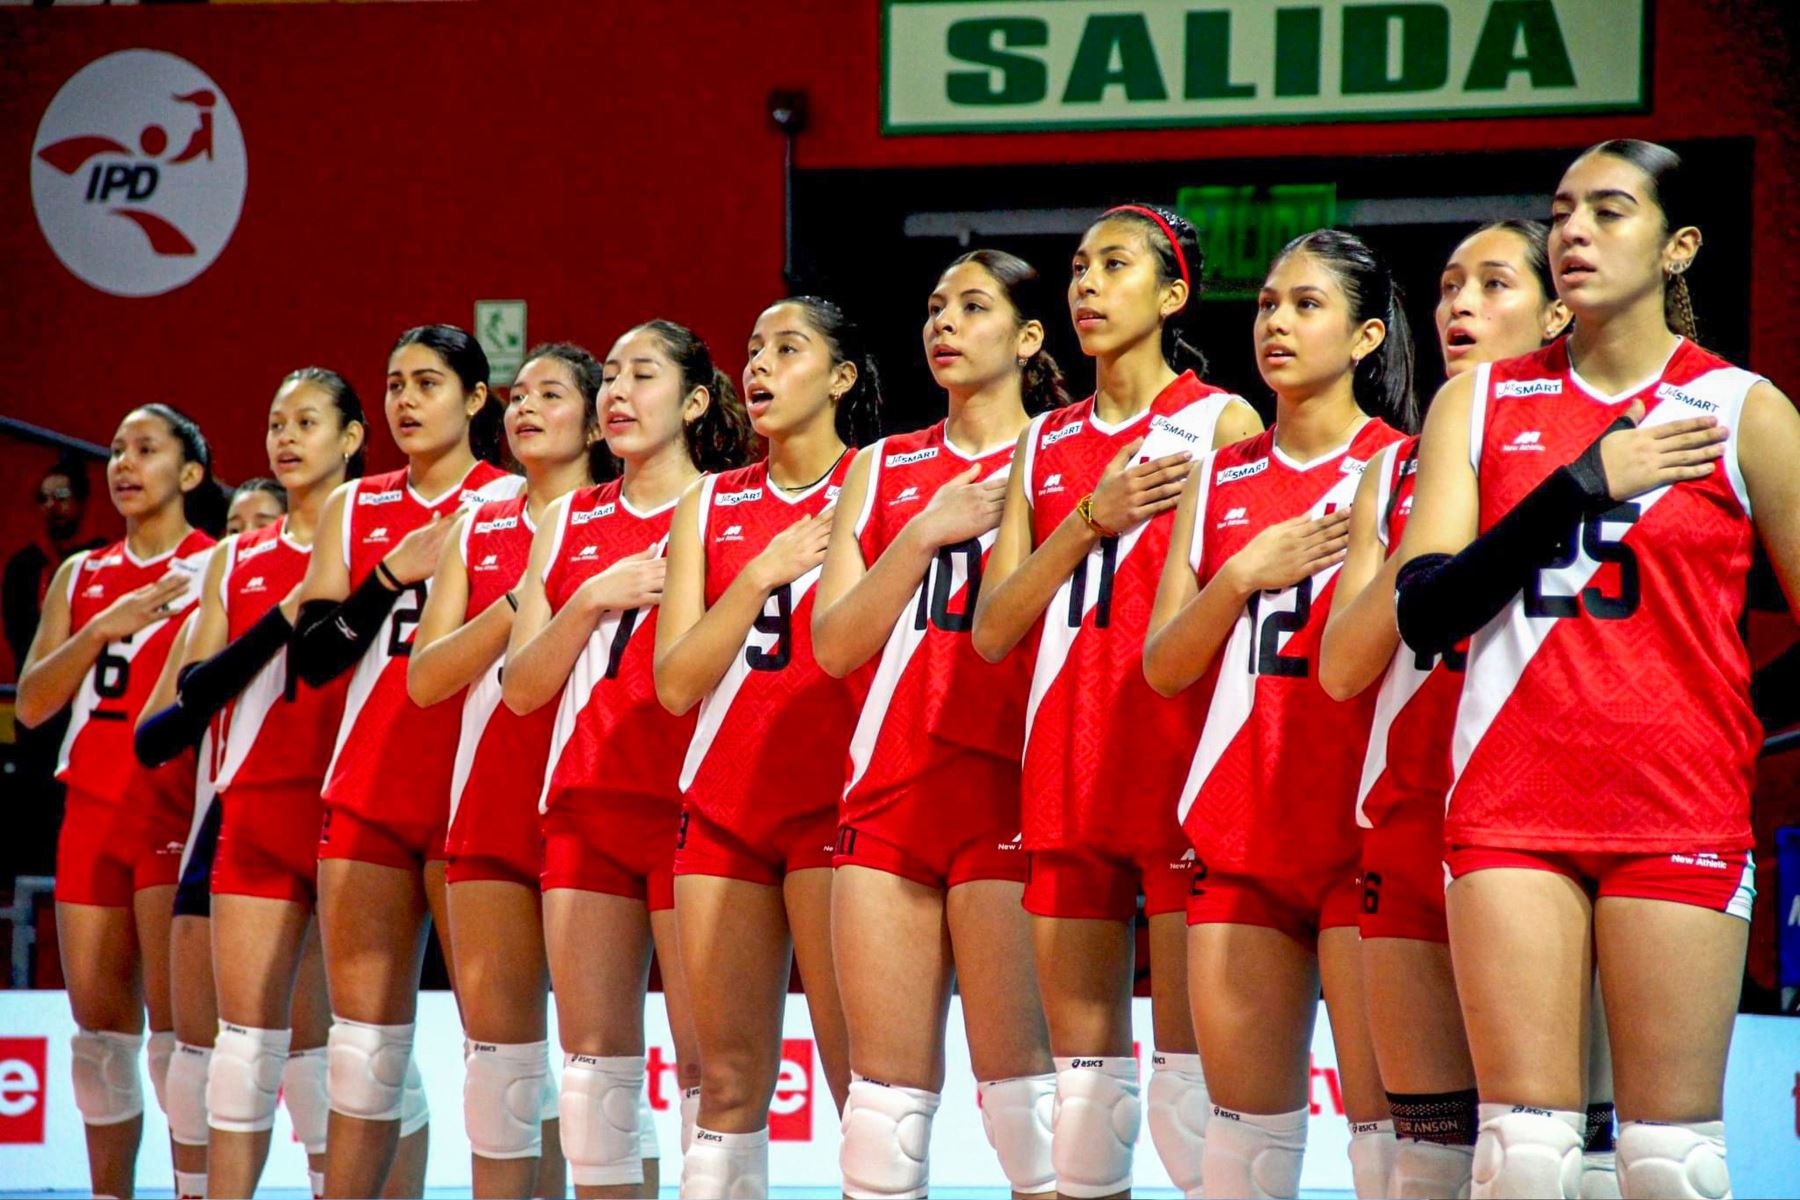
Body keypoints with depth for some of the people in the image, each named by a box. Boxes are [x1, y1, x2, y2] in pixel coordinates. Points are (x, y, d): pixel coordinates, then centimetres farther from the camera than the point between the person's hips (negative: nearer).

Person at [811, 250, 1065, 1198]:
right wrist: (926, 532, -3)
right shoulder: (883, 470, 17)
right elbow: (835, 643, 6)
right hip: (889, 791, 4)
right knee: (887, 1086, 2)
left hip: (1007, 789, -4)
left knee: (1021, 1077, -9)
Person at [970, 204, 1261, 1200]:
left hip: (1178, 766, -5)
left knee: (1190, 1057, -9)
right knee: (1083, 1058, 7)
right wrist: (1089, 519, -4)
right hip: (1064, 779, 5)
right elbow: (991, 630, 7)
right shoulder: (1046, 444, 16)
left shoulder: (1221, 423, 1)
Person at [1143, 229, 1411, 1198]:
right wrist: (1247, 573, -3)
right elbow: (1162, 667, 10)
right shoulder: (1220, 480, 16)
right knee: (1246, 1121, 5)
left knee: (1386, 1114, -9)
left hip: (1362, 827, -5)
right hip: (1240, 831, 5)